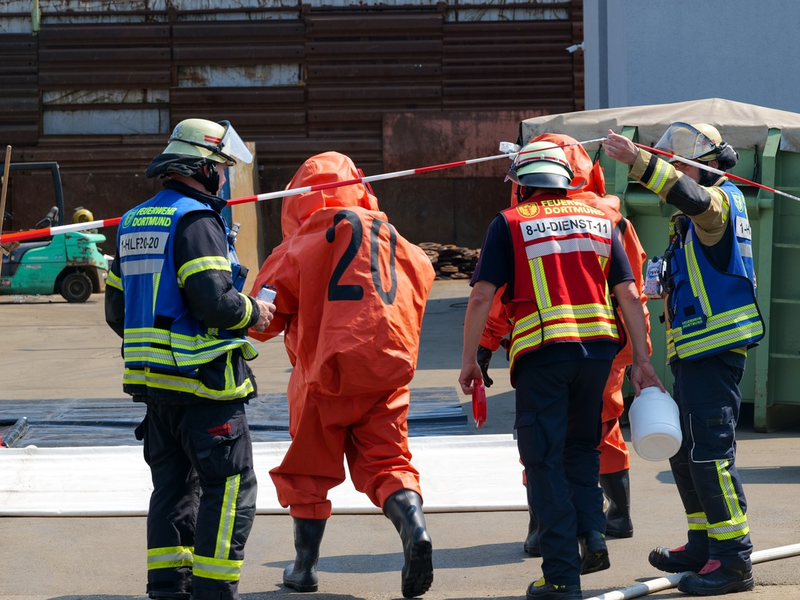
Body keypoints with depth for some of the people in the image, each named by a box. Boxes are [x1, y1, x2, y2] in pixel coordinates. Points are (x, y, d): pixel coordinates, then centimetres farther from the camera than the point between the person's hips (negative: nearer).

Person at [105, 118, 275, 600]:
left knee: (174, 485, 15)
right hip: (202, 379, -9)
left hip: (153, 379, 9)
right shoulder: (197, 220, -14)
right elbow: (214, 300, -24)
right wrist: (253, 313, -6)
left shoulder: (134, 223, 15)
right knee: (230, 486, -3)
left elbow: (116, 309, 18)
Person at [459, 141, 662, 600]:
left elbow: (482, 296, -3)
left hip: (542, 351, -4)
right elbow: (629, 295, 10)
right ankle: (592, 536, 10)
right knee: (582, 447, 25)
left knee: (546, 461, 2)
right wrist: (642, 362, 12)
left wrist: (469, 360, 4)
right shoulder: (600, 221, 15)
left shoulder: (510, 224, 5)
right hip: (598, 345, 4)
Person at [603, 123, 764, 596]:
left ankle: (733, 560, -12)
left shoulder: (721, 200, -10)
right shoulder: (707, 211, 22)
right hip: (697, 350, 11)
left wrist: (639, 161, -43)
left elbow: (691, 196, -34)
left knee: (710, 451, -13)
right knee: (686, 449, 17)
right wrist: (667, 283, 20)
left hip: (714, 350, -11)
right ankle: (704, 547, 26)